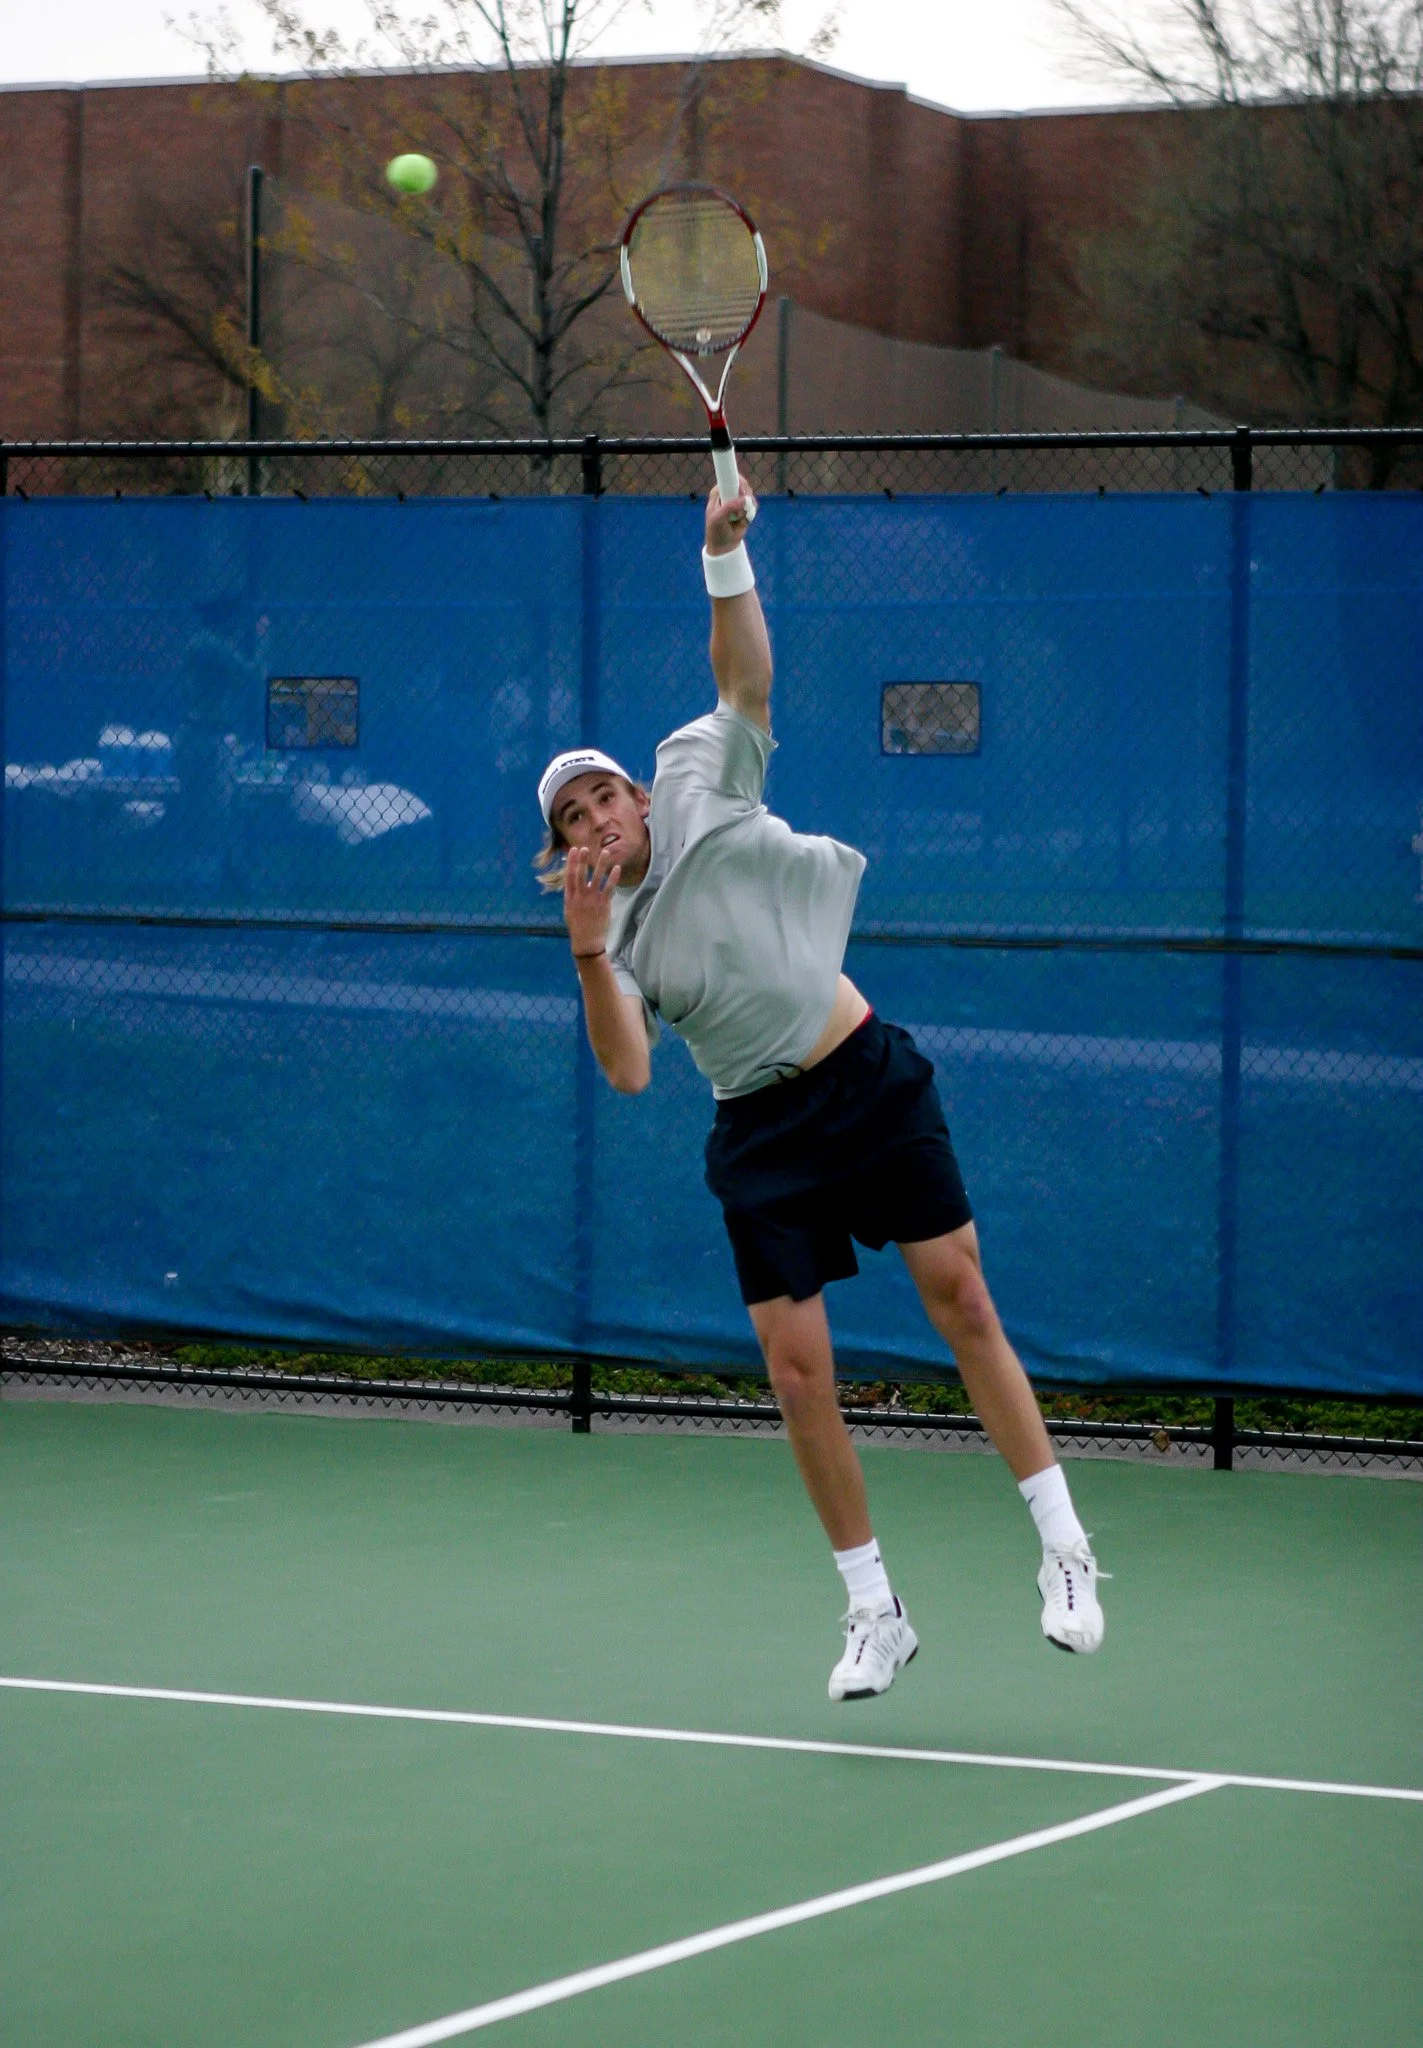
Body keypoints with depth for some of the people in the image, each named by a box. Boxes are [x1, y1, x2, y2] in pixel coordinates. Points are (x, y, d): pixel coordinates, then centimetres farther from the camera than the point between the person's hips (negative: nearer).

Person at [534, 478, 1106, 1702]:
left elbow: (747, 683, -7)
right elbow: (629, 1071, -12)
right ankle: (875, 1614, 9)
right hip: (765, 1134, 1)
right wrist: (590, 954, -24)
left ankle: (1064, 1551, 4)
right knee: (799, 1371, -4)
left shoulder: (698, 795, 2)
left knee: (963, 1301, -5)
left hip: (871, 1082, -1)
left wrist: (726, 556, -20)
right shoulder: (620, 944, 2)